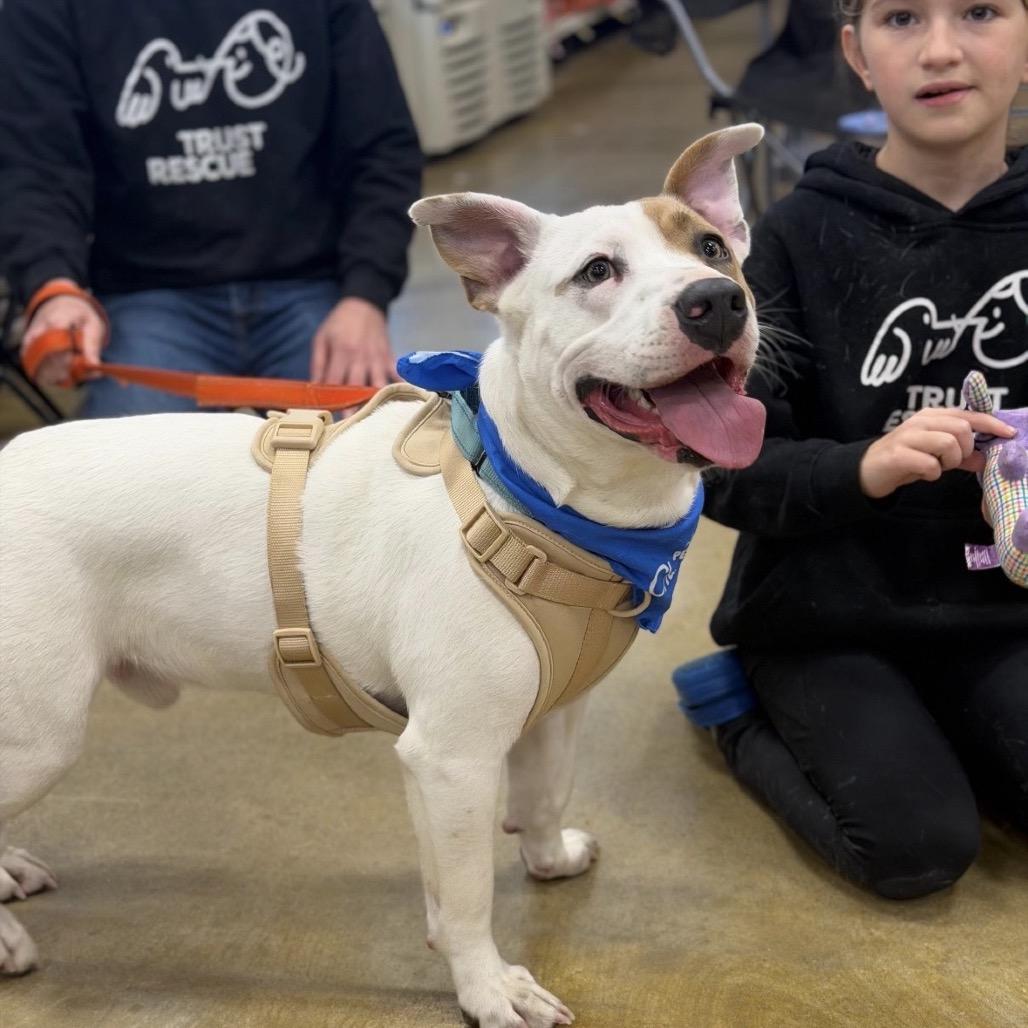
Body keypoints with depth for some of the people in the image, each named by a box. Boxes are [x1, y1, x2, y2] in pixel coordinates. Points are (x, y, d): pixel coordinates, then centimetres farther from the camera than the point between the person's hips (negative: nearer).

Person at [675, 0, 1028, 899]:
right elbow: (728, 467, -14)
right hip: (825, 619, -3)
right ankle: (750, 711, 8)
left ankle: (920, 724, 13)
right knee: (921, 847, -19)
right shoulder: (804, 235, -12)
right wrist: (862, 468, -32)